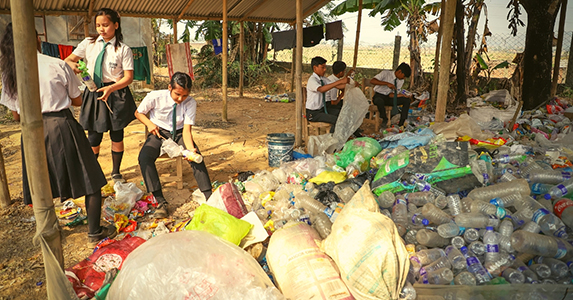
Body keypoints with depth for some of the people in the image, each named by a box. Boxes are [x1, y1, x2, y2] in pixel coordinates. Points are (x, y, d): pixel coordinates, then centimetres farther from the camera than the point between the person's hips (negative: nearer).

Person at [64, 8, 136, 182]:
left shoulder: (123, 50, -7)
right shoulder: (88, 44, 2)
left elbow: (128, 77, -11)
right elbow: (69, 59, 7)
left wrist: (111, 89, -26)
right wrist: (71, 64, -19)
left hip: (115, 95, -2)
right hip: (93, 93, 2)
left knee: (117, 136, 9)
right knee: (94, 137, 5)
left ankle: (116, 172, 29)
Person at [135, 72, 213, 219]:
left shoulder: (191, 102, -16)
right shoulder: (155, 97, -16)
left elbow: (187, 130, -20)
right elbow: (138, 113, 2)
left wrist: (191, 149, -39)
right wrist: (149, 124, -19)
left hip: (179, 133, 0)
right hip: (159, 132, 0)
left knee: (197, 157, -28)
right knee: (144, 157, -29)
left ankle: (209, 197, -25)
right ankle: (160, 202, -28)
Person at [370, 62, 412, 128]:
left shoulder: (401, 81, 3)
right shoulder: (386, 73, -13)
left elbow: (391, 94, 1)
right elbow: (372, 81, -27)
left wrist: (402, 95, -17)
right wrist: (387, 83, -33)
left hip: (388, 97, 6)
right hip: (379, 96, -6)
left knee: (407, 100, -13)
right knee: (380, 101, -42)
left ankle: (401, 124, -16)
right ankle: (385, 119, -15)